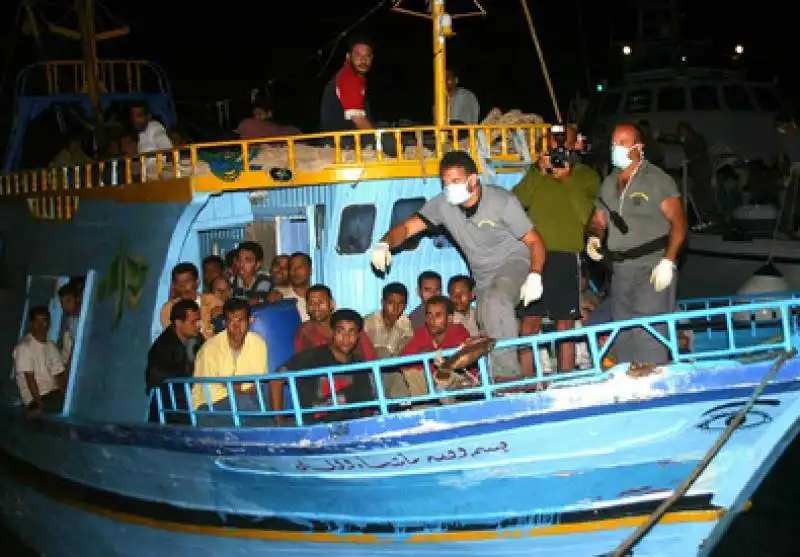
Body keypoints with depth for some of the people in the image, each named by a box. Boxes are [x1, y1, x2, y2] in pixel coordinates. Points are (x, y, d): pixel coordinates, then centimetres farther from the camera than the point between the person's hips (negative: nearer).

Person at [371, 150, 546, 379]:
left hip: (514, 262, -6)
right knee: (489, 331, 5)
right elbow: (407, 227, -12)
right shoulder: (443, 204, -9)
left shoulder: (502, 201, -19)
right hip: (483, 277, 6)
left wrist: (535, 276, -29)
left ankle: (508, 375, -31)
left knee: (496, 301, -34)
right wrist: (384, 244, -34)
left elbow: (534, 241, -13)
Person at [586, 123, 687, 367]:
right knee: (623, 337, 10)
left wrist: (668, 262, -18)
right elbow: (598, 220, 22)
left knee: (648, 336, -14)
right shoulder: (608, 184, 15)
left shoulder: (657, 179, -4)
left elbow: (678, 222, -9)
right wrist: (593, 238, -2)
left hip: (653, 268, -7)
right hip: (621, 270, 7)